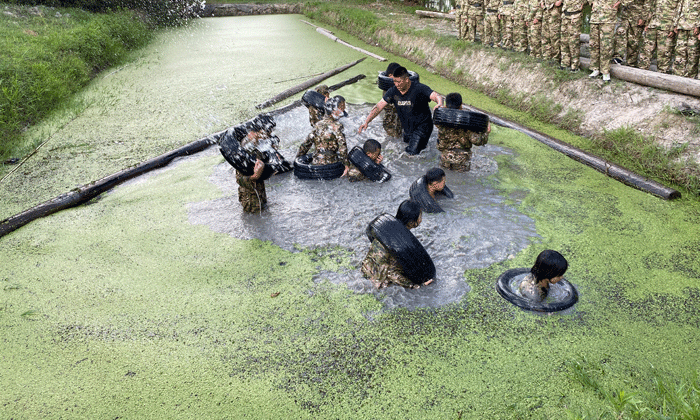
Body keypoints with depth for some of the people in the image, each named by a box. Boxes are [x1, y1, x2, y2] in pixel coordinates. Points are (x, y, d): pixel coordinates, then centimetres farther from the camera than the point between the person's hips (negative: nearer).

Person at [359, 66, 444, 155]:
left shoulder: (419, 88, -23)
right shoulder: (393, 91, -8)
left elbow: (436, 96, -35)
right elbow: (379, 106, -6)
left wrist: (440, 104, -60)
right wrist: (366, 121, -15)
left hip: (422, 127, -6)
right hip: (407, 128, 6)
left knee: (412, 153, -11)